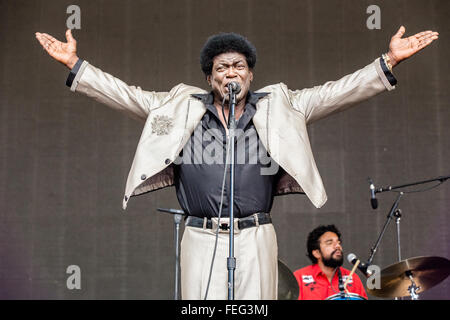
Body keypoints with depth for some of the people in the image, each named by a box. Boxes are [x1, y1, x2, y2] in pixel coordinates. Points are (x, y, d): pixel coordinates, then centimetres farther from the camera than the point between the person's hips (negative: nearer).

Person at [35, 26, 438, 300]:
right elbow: (127, 95, 8)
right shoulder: (182, 109, 9)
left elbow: (333, 93, 2)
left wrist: (389, 62, -6)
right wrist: (75, 65, 3)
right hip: (201, 239, 0)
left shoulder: (276, 109, 8)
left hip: (255, 239, 0)